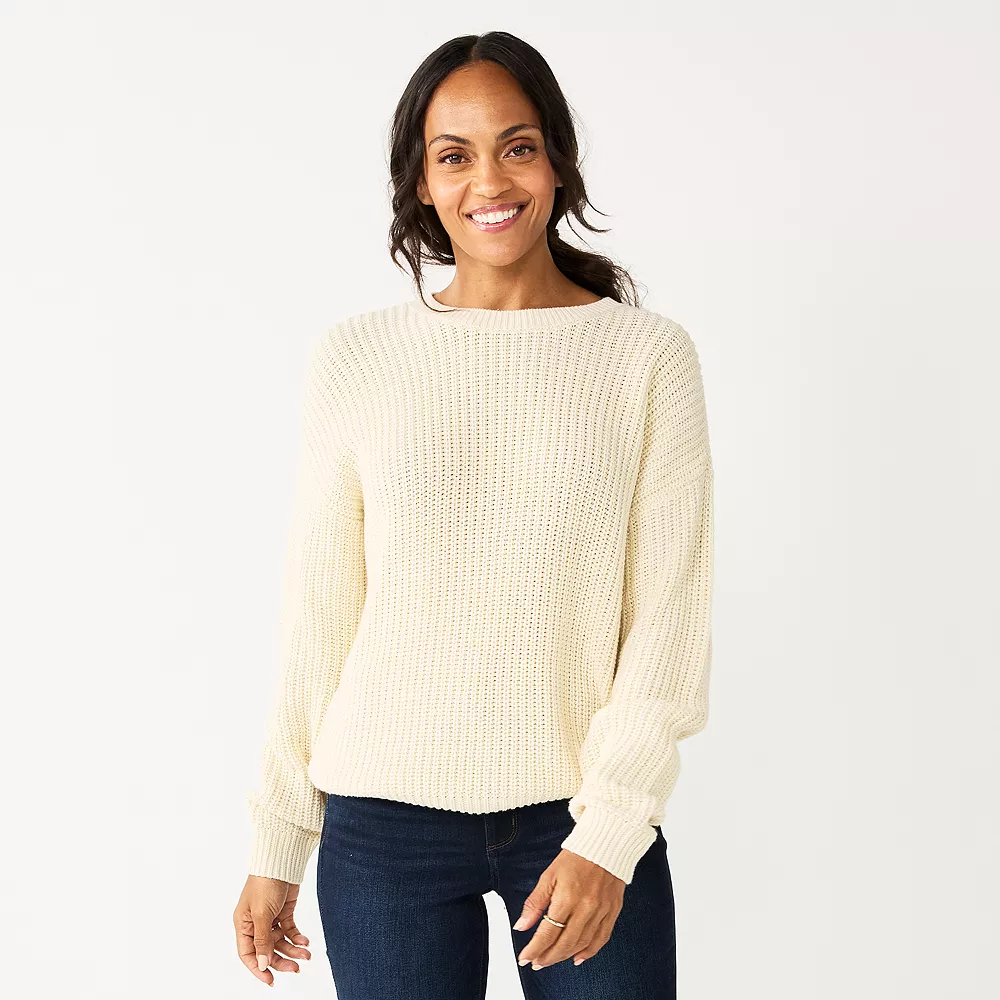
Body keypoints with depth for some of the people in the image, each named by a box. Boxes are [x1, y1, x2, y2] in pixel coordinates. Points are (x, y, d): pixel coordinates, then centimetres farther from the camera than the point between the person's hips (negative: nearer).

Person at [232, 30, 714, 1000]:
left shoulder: (649, 355, -1)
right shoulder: (358, 356, 2)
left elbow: (669, 611, -4)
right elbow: (318, 611, 4)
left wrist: (610, 831, -12)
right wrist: (277, 843, 6)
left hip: (586, 811, 0)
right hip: (385, 819, 1)